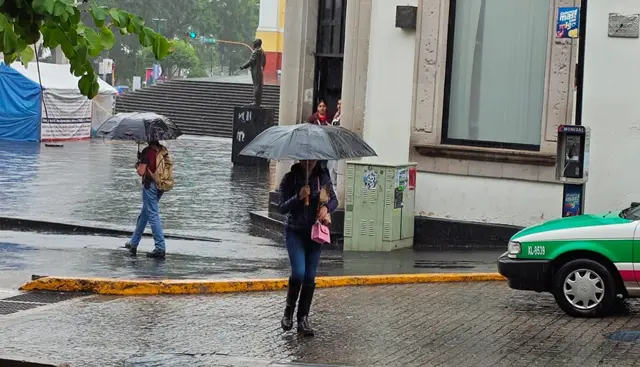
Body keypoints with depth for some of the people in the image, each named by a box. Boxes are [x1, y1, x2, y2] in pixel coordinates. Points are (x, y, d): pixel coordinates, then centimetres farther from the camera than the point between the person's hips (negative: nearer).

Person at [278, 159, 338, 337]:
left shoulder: (323, 177, 1)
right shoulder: (290, 179, -7)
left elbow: (334, 199, 9)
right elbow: (282, 208, -9)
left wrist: (327, 207, -13)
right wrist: (298, 197, -26)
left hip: (315, 232, 3)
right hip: (295, 232, -3)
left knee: (310, 277, 3)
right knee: (298, 272, -17)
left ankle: (303, 319, 12)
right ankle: (288, 311, 6)